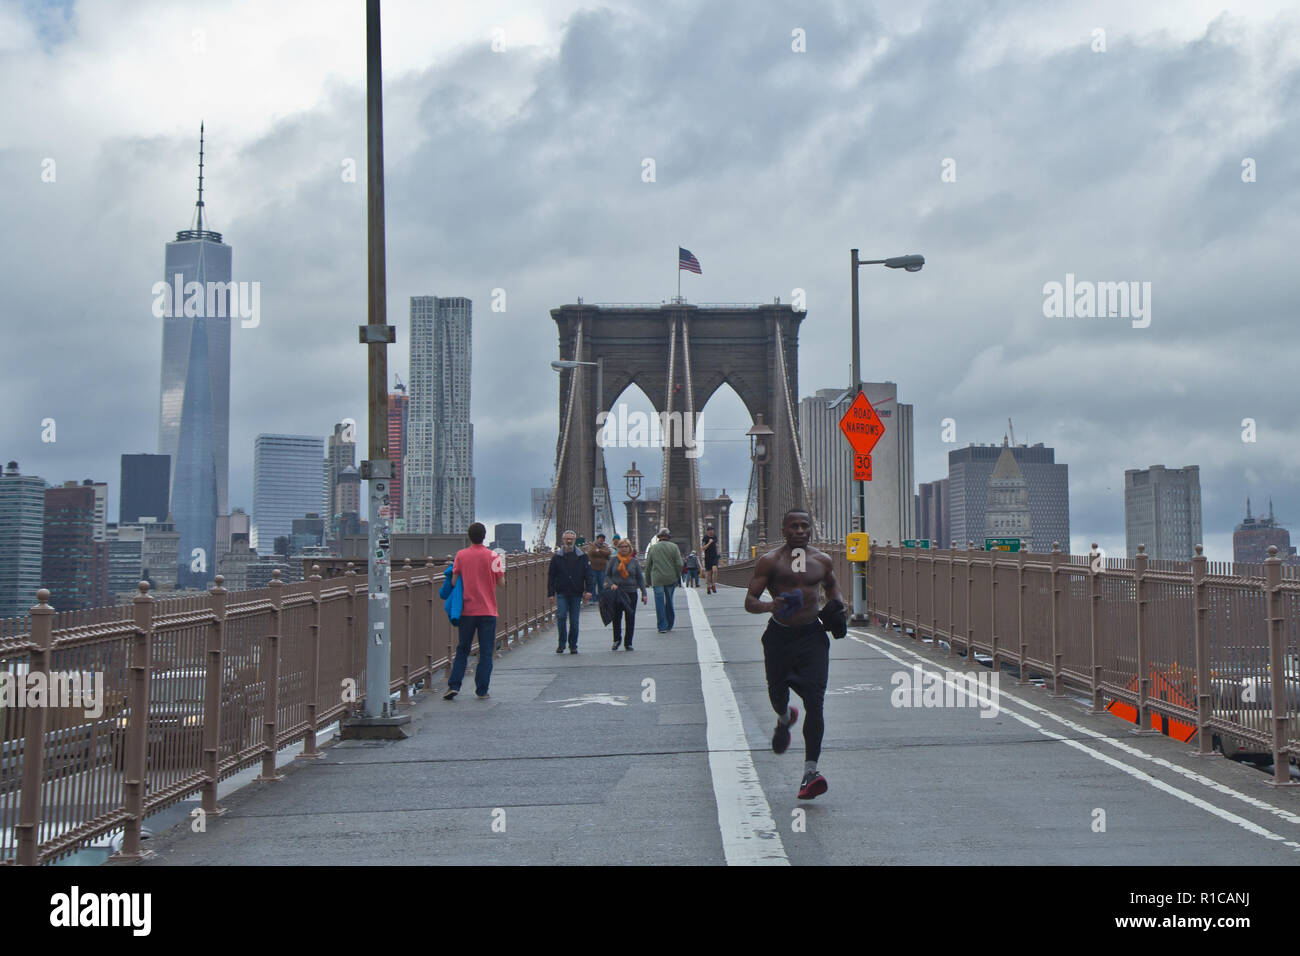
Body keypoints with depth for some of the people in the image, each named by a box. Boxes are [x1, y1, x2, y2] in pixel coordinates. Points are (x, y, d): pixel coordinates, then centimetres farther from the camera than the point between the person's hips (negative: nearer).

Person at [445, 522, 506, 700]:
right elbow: (501, 583, -3)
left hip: (467, 610, 2)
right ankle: (482, 691, 3)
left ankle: (453, 686, 2)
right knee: (486, 652, 4)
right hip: (488, 611, -2)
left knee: (462, 650, 12)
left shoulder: (461, 555, -2)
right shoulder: (492, 556, -5)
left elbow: (454, 581, -1)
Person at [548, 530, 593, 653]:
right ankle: (561, 644, -1)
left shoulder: (582, 557, 6)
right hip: (562, 593, -1)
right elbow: (551, 576, 7)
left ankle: (573, 645, 14)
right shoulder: (556, 557, 5)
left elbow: (588, 575, 5)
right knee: (561, 616, -13)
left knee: (574, 620, 4)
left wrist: (588, 591, -6)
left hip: (576, 594, 1)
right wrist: (550, 593, 0)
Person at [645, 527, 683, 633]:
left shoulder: (652, 548, 2)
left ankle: (662, 626, -1)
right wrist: (678, 577, 7)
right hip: (671, 578, 1)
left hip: (657, 580, -1)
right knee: (669, 601, 14)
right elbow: (679, 564, -5)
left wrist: (648, 580, 13)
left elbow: (647, 566, 5)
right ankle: (669, 625, 22)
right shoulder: (674, 547, -1)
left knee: (660, 603, 1)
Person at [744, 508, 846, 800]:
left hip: (812, 636, 1)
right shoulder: (769, 561, -4)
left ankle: (810, 771, -14)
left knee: (814, 700, -12)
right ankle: (785, 718, 56)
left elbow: (831, 584, 28)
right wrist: (769, 606, -27)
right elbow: (749, 602, -6)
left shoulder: (822, 560, 7)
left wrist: (836, 604, 7)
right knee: (777, 695, 15)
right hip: (779, 636, 0)